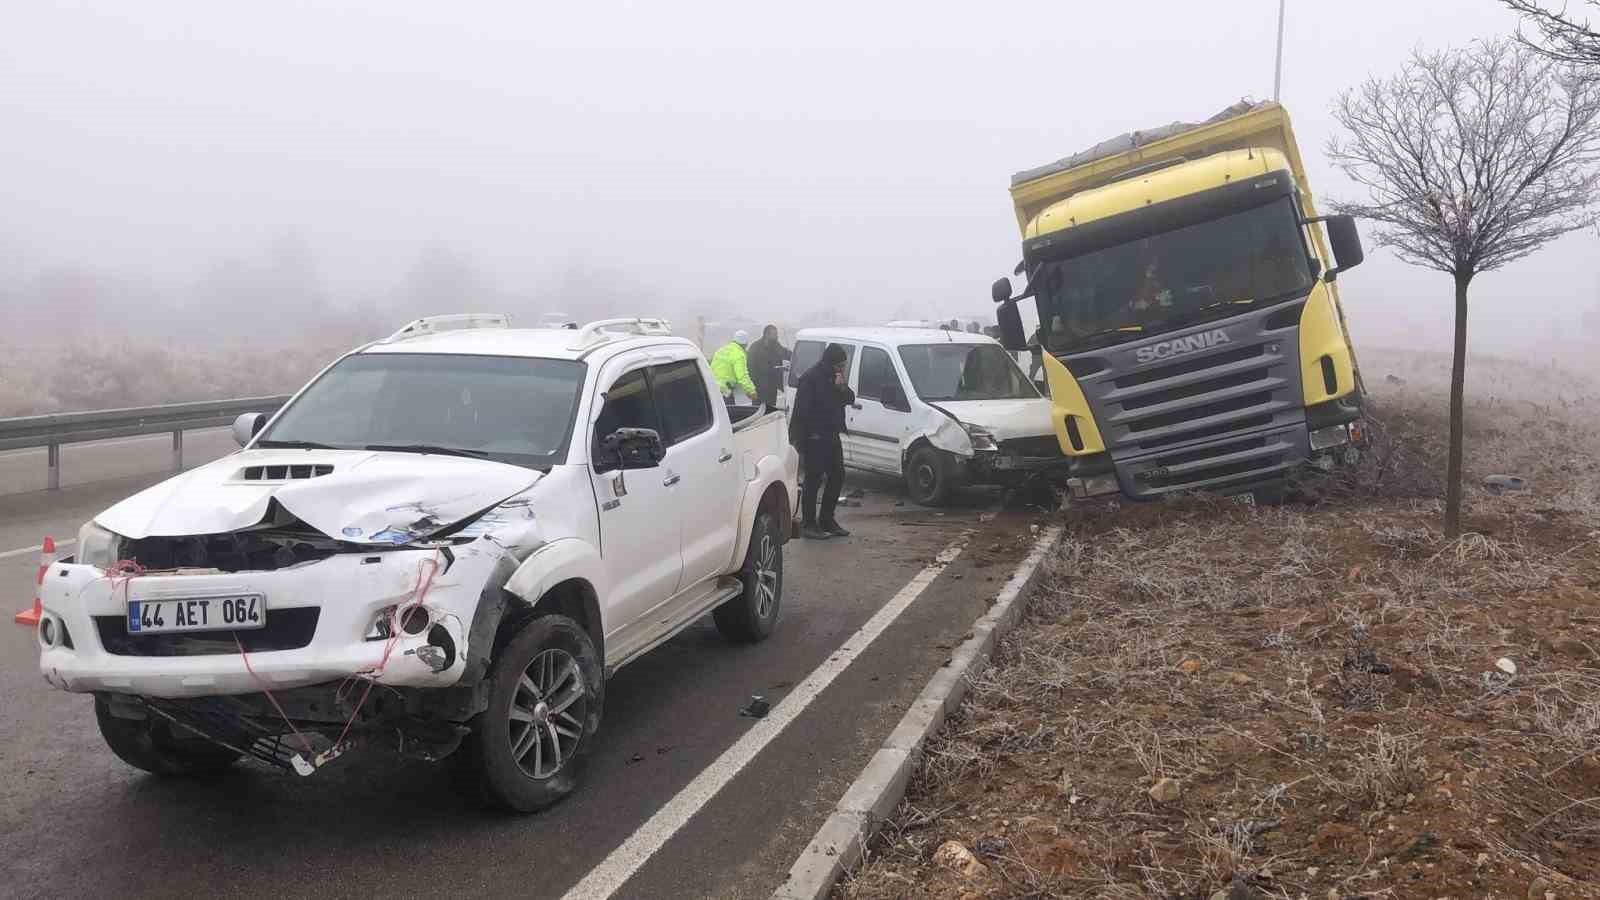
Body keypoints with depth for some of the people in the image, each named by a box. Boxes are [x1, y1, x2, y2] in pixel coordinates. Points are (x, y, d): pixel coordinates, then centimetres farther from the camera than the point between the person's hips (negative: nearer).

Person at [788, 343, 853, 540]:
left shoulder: (834, 377, 11)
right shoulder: (811, 378, -15)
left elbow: (850, 399, 11)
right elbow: (802, 411, -18)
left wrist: (842, 387, -10)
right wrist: (799, 441, -21)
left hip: (831, 436, 9)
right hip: (814, 438, -9)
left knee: (837, 477, 12)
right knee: (813, 480, -4)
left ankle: (827, 519, 23)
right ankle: (808, 524, 4)